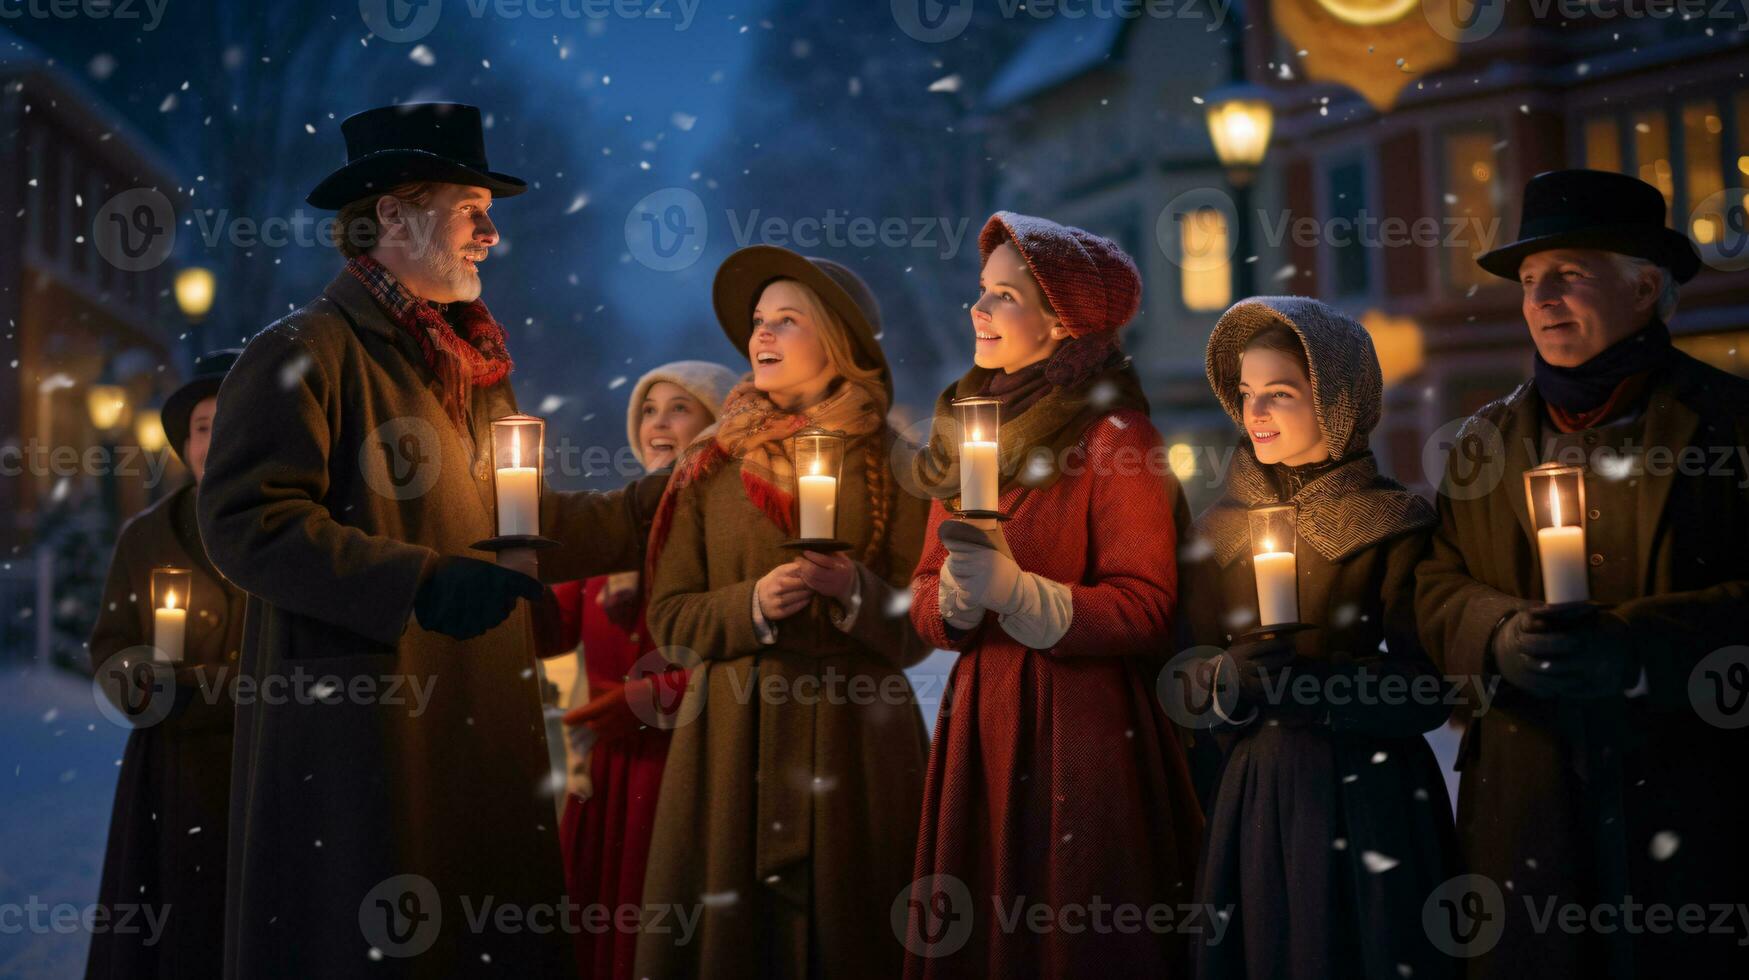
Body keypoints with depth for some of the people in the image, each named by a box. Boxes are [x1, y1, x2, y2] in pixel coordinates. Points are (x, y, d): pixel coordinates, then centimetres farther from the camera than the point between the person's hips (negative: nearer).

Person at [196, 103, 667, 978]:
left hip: (482, 727, 8)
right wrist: (420, 584, -22)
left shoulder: (475, 365, 19)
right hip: (358, 730, -8)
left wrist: (660, 507, 16)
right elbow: (246, 521, -16)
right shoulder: (304, 354, -7)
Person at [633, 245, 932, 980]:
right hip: (735, 738, 1)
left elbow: (917, 630, 2)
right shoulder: (713, 467, 8)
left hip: (855, 742, -1)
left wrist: (856, 593, -17)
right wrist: (752, 606, -12)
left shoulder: (889, 468, 3)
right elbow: (670, 614, 5)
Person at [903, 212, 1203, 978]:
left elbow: (1145, 606, -13)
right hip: (979, 731, 6)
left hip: (1082, 730, -6)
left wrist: (1016, 591, -23)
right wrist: (958, 595, -11)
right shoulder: (968, 430, 13)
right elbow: (926, 605, 11)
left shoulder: (1112, 434, -8)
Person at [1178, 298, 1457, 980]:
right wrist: (1228, 681, -14)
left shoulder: (1396, 524, -5)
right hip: (1249, 793, 3)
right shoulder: (1219, 528, 8)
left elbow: (1426, 693, -10)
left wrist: (1306, 684, -23)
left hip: (1366, 798, -3)